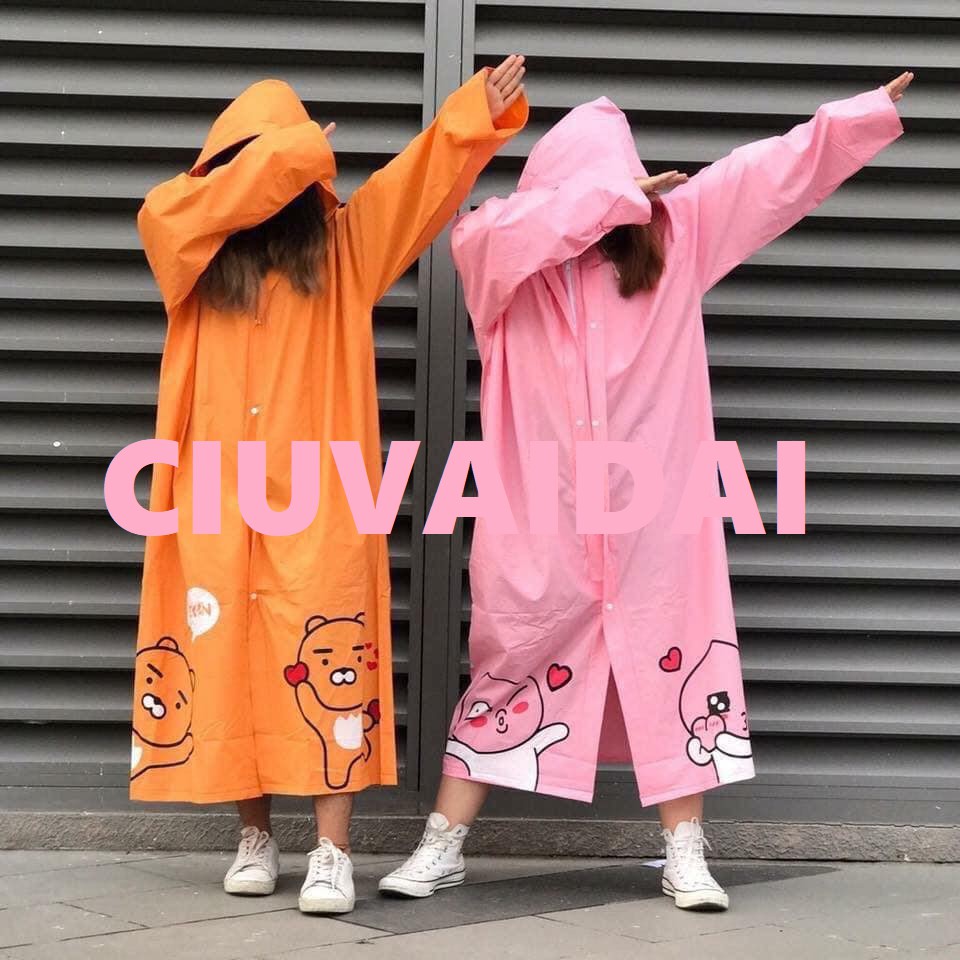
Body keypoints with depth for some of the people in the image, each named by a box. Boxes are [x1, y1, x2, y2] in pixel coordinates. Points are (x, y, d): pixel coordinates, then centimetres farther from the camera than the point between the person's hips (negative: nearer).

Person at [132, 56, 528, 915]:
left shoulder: (343, 240, 9)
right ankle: (256, 836, 17)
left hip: (318, 496, -1)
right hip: (217, 494, 1)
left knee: (328, 654, -9)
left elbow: (421, 181, 2)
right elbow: (169, 209, -11)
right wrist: (287, 155, -10)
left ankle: (333, 852, -7)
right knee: (225, 652, 4)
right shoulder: (189, 241, 9)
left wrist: (481, 111, -12)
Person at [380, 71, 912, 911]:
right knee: (508, 664, 7)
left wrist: (875, 109, 0)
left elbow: (780, 169, 2)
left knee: (675, 662, 4)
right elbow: (513, 228, -25)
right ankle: (443, 845, 17)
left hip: (652, 512, 1)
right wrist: (612, 194, -17)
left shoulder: (676, 228, 1)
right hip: (540, 514, -1)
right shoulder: (496, 250, -3)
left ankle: (686, 854, 14)